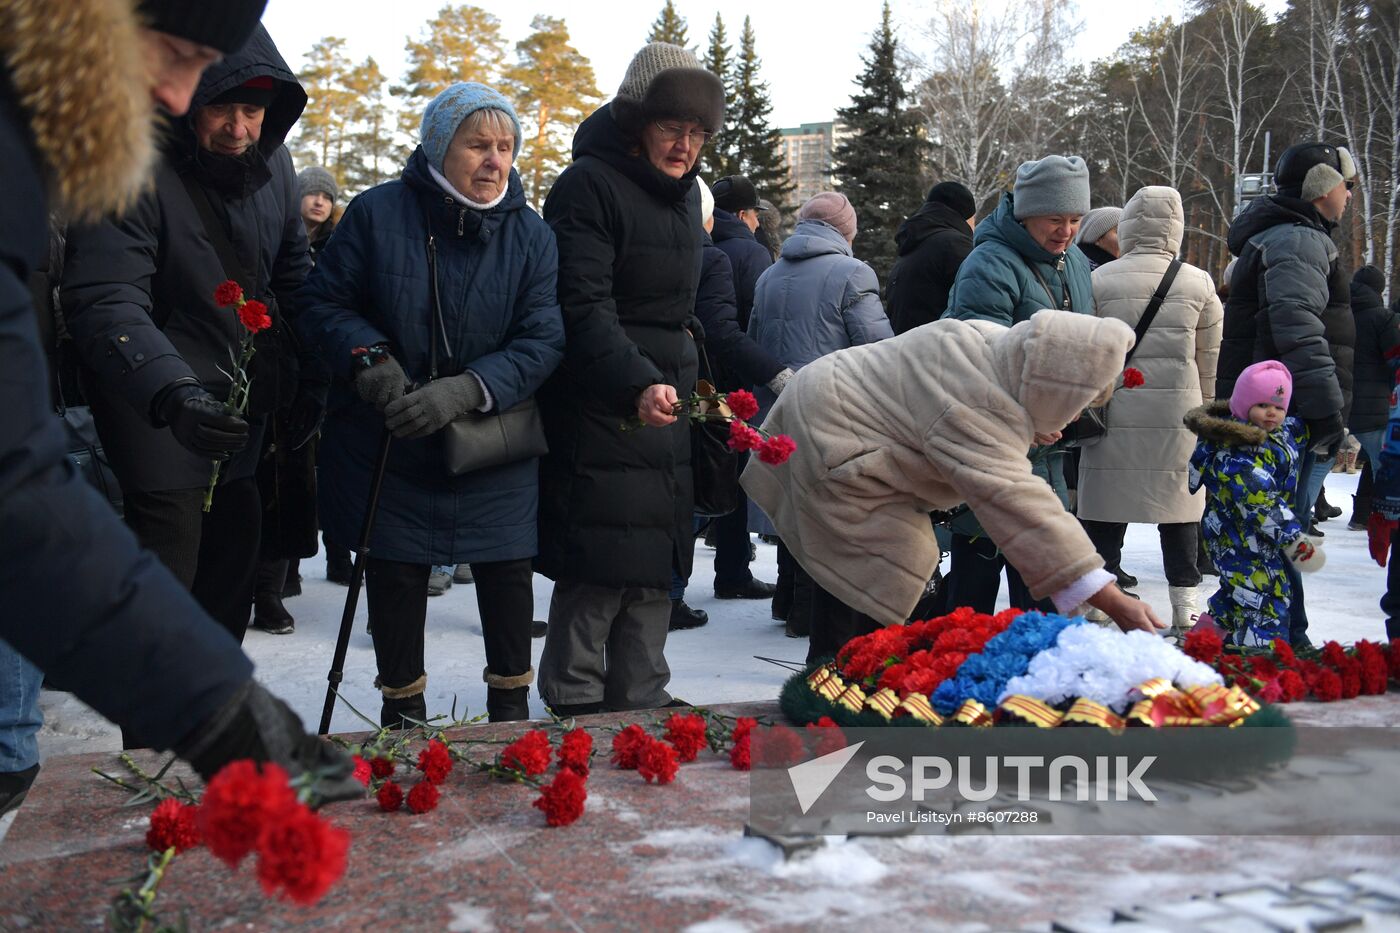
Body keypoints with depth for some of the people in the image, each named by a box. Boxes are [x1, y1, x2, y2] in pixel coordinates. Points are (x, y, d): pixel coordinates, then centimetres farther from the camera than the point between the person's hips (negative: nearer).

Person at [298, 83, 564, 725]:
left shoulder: (530, 234, -2)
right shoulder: (378, 213, -6)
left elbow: (543, 340, -11)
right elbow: (322, 303, -1)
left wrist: (465, 390, -26)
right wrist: (367, 355, -21)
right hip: (385, 442, -1)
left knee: (508, 570, 3)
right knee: (395, 575, 8)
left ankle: (511, 708, 24)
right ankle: (403, 716, 27)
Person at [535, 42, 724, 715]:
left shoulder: (684, 191, 15)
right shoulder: (589, 185, -12)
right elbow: (584, 306, -23)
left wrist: (694, 387, 22)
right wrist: (636, 383, -36)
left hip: (664, 411, 8)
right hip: (597, 414, -8)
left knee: (654, 573, 10)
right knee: (597, 576, -6)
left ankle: (641, 709, 20)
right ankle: (575, 711, 7)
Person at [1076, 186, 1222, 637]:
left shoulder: (1099, 280, -4)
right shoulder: (1199, 283, 2)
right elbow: (1210, 361, 7)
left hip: (1115, 414, -2)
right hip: (1178, 414, 2)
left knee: (1105, 510, 5)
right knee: (1179, 507, 12)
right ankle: (1185, 608, 18)